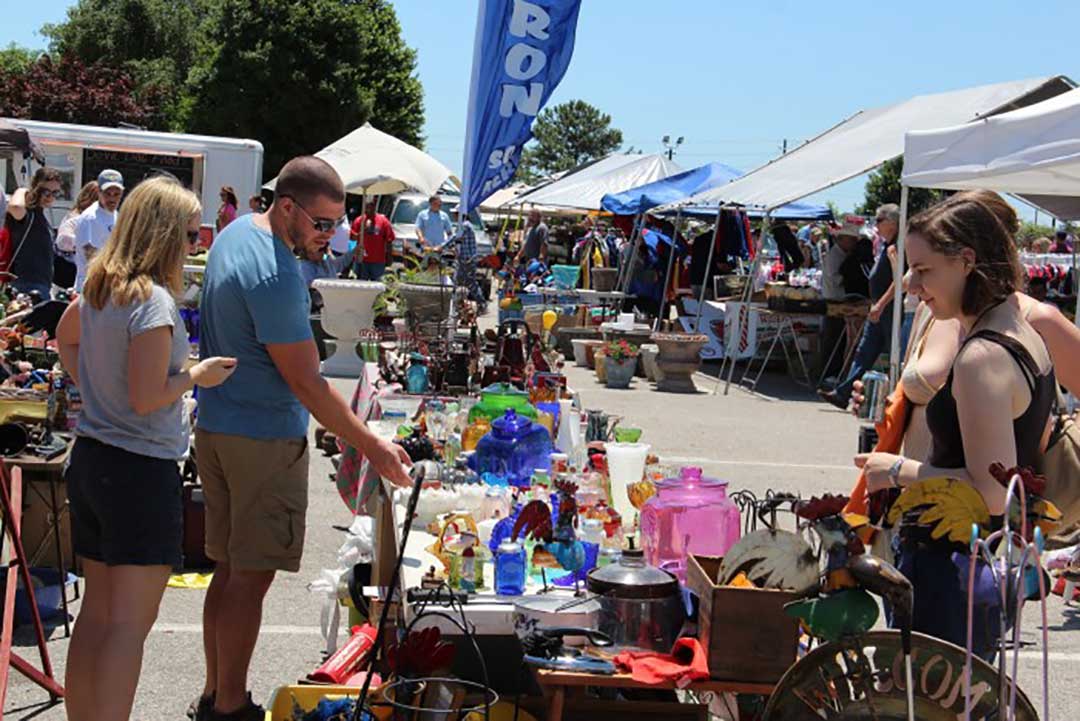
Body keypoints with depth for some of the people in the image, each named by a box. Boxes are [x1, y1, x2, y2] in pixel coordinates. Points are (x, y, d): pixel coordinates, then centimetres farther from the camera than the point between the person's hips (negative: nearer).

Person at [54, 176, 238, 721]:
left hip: (90, 458, 9)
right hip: (141, 470, -9)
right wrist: (198, 375, -6)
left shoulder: (98, 288, 7)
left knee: (96, 611, 16)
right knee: (131, 622, -3)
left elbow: (65, 338, 26)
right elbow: (147, 397, -21)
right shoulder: (153, 301, -19)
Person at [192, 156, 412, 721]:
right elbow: (306, 383, -22)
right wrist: (373, 448, -18)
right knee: (252, 576, -1)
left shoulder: (235, 232, 8)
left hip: (216, 425, 10)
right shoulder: (275, 277, -24)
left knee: (230, 568, 16)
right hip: (265, 437, -10)